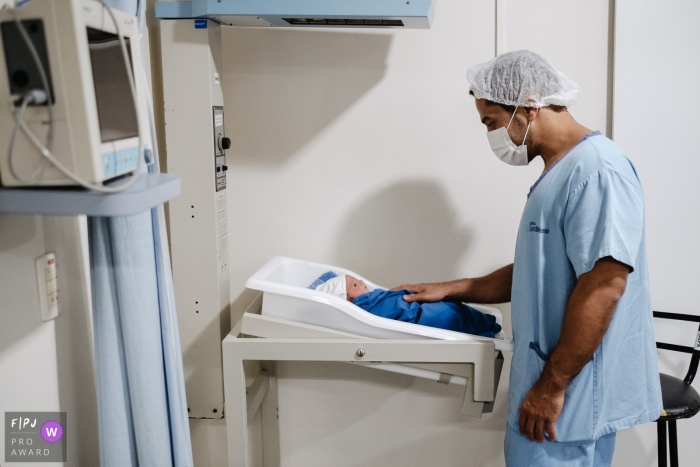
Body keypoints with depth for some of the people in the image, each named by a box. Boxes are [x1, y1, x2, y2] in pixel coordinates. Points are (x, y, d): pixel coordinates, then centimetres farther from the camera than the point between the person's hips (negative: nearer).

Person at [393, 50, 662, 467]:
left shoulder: (597, 169, -16)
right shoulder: (559, 173, 16)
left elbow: (603, 285, -23)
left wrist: (552, 386, -20)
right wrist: (449, 290, 18)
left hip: (576, 396, -9)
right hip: (547, 385, 9)